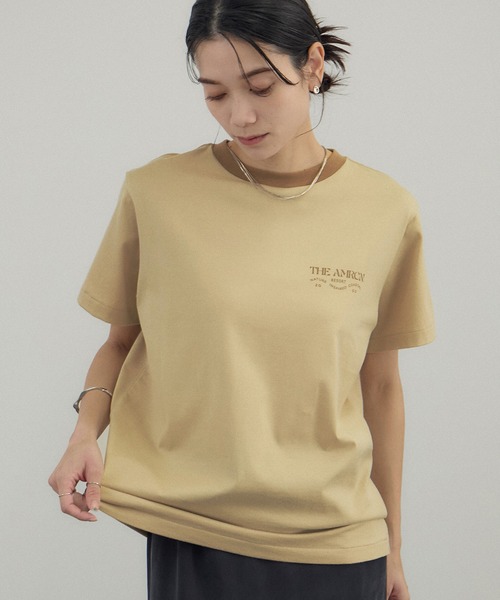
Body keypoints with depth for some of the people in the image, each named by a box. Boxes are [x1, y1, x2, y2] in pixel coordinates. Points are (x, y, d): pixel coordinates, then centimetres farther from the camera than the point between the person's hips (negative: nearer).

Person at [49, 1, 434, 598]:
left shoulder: (385, 212, -1)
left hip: (335, 543, 1)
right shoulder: (156, 193, -4)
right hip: (189, 532, -1)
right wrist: (87, 432, -11)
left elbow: (380, 383, 7)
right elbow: (122, 341, 7)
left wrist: (391, 547, 13)